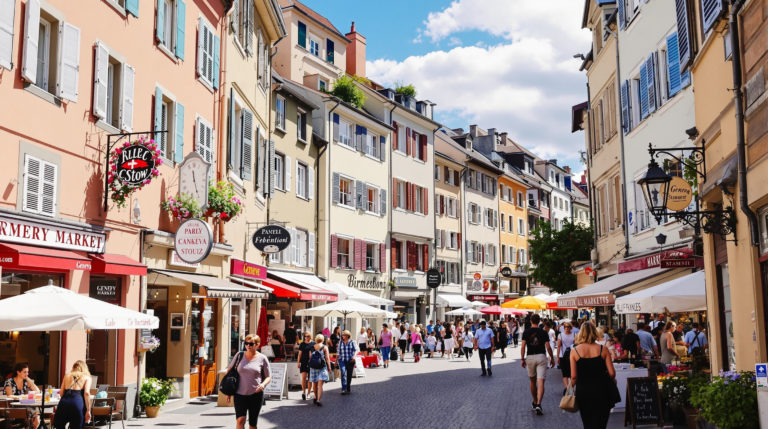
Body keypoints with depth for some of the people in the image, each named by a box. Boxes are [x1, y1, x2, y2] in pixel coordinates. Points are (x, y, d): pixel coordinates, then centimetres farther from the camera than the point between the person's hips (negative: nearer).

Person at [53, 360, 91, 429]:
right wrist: (88, 410, 0)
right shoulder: (86, 377, 16)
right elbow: (86, 393, 0)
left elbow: (61, 393, 17)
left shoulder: (67, 376, 24)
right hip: (77, 402, -2)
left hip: (64, 402, 3)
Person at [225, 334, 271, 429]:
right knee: (240, 420, -15)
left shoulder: (262, 358, 0)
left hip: (256, 394, 0)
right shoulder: (239, 355, 3)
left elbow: (268, 377, 5)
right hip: (240, 394, 0)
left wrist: (263, 384, -17)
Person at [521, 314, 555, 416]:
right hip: (541, 357, -2)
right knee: (541, 382, -7)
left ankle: (535, 402, 30)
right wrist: (552, 358, 9)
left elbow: (523, 347, -4)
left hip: (530, 357, 2)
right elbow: (548, 347, -3)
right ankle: (538, 404, -20)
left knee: (532, 381, 18)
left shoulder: (526, 332, 1)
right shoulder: (543, 332, -1)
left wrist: (522, 359, 3)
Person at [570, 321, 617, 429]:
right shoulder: (603, 350, -4)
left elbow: (574, 377, -6)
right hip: (601, 392, -1)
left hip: (582, 392, 1)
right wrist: (612, 380, 16)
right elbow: (612, 373, -5)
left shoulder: (575, 351, -4)